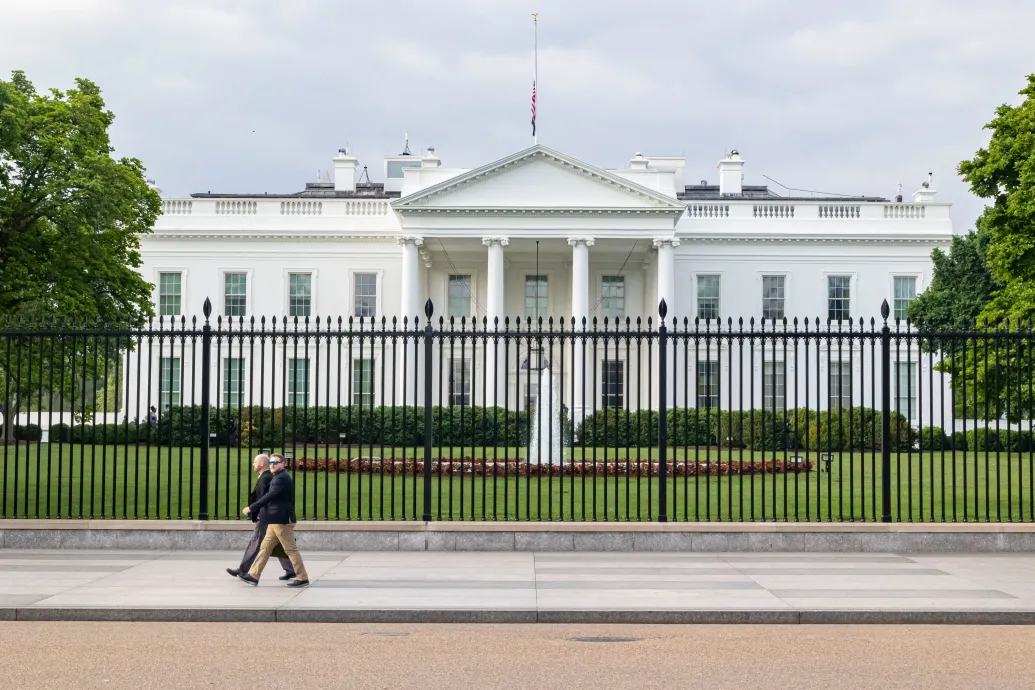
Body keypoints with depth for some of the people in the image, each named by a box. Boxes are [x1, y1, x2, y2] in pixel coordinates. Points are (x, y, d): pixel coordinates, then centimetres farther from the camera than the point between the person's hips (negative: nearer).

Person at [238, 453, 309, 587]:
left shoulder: (282, 478, -14)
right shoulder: (279, 478, 17)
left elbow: (270, 496, -23)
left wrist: (251, 508, -21)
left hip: (282, 520, -10)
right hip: (276, 521, 10)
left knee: (291, 549, -5)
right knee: (265, 547, 10)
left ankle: (302, 578, 0)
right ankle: (254, 576, 12)